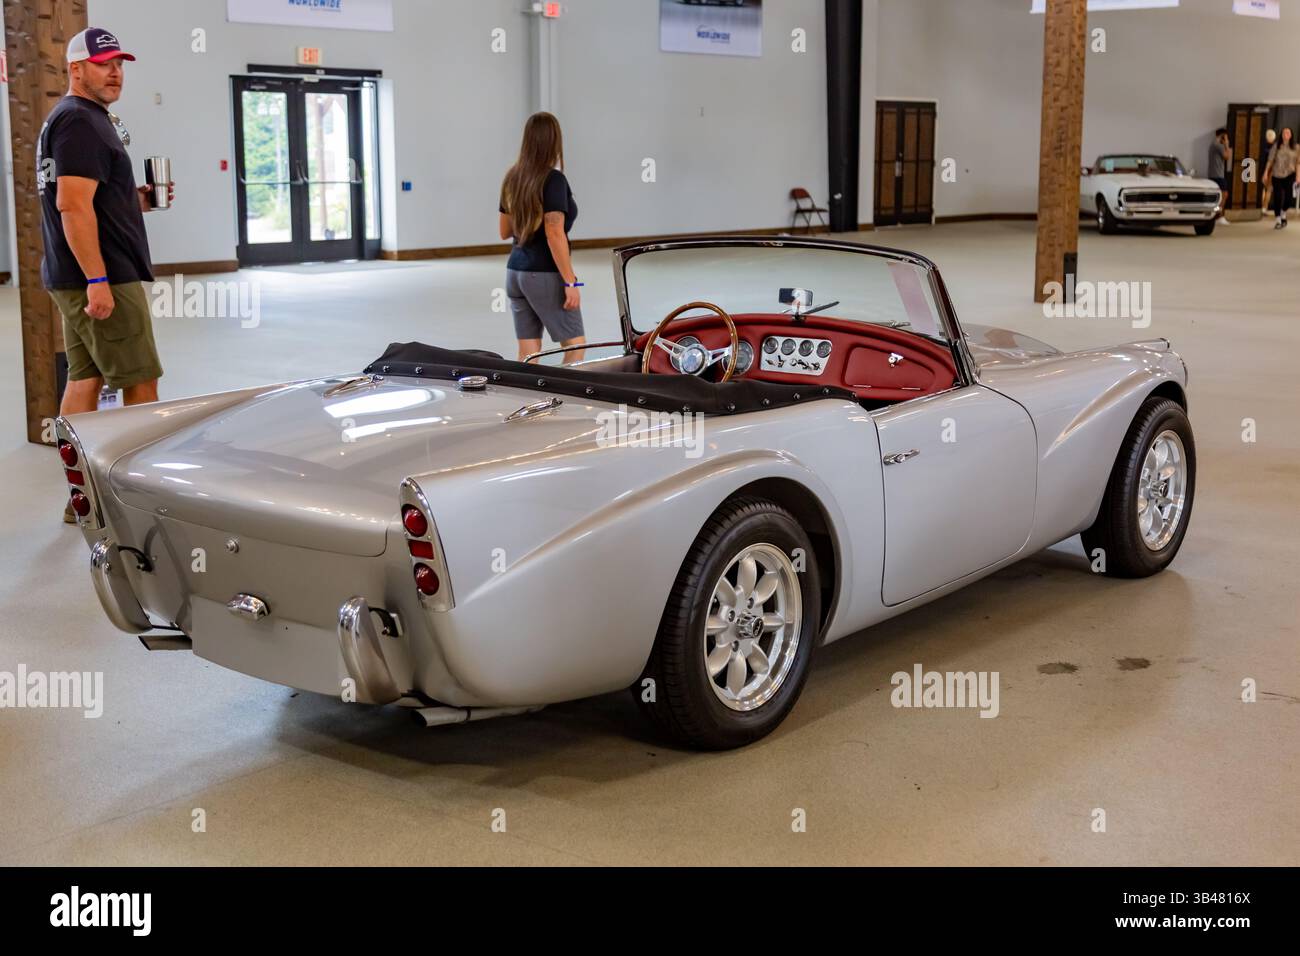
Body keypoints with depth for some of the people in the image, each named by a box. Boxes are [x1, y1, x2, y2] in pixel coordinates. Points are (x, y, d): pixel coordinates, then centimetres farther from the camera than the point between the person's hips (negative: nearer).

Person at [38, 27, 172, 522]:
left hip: (75, 280, 10)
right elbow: (73, 204, -22)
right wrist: (98, 281, -26)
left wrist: (137, 199, 13)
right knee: (140, 383, -4)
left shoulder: (77, 119, 19)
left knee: (84, 379, 9)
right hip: (100, 277, -10)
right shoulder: (80, 121, -13)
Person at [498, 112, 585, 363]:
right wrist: (571, 282, -17)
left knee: (528, 352, 8)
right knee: (575, 343, 4)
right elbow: (555, 234, -19)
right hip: (545, 275, -7)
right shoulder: (553, 179, -14)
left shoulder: (512, 178, 7)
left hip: (515, 272, 7)